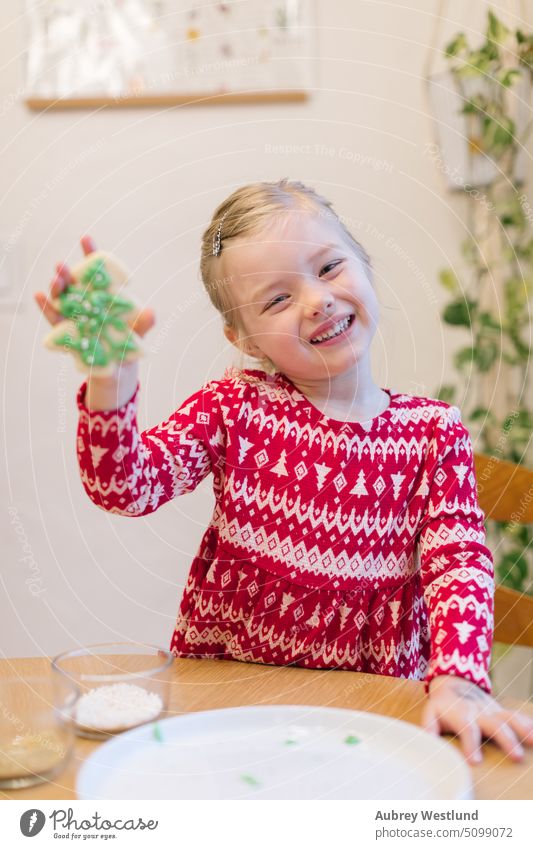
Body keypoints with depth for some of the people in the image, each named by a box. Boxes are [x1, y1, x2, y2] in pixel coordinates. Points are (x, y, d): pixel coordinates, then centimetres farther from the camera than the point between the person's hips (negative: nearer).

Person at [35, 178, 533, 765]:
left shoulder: (435, 431, -1)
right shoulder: (234, 407, -4)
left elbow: (459, 560, -7)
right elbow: (125, 487, -14)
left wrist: (457, 678, -24)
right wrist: (110, 379, -33)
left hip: (374, 695, -1)